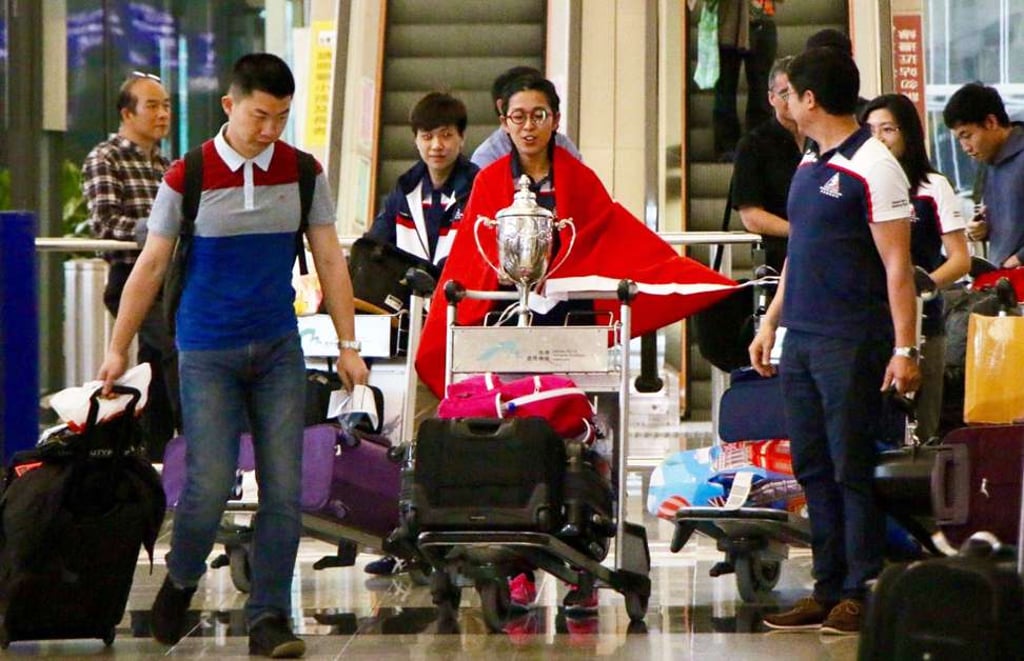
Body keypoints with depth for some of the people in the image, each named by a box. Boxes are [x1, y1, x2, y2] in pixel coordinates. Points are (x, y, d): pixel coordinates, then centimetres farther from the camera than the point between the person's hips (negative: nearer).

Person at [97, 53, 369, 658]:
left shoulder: (303, 172, 2)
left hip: (279, 348, 3)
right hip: (208, 352, -3)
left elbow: (330, 260, 7)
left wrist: (348, 345, 2)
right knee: (210, 485, -9)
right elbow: (151, 267, 2)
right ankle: (180, 582, 19)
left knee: (284, 487, -3)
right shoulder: (189, 177, -5)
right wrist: (118, 350, 5)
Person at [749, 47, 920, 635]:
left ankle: (860, 593, 1)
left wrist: (905, 348, -17)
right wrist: (770, 323, 21)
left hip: (851, 343, -8)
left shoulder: (872, 168, -10)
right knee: (813, 469, 9)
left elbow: (897, 266, -13)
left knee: (853, 469, -4)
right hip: (800, 340, 8)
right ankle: (828, 591, 15)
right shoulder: (809, 166, 16)